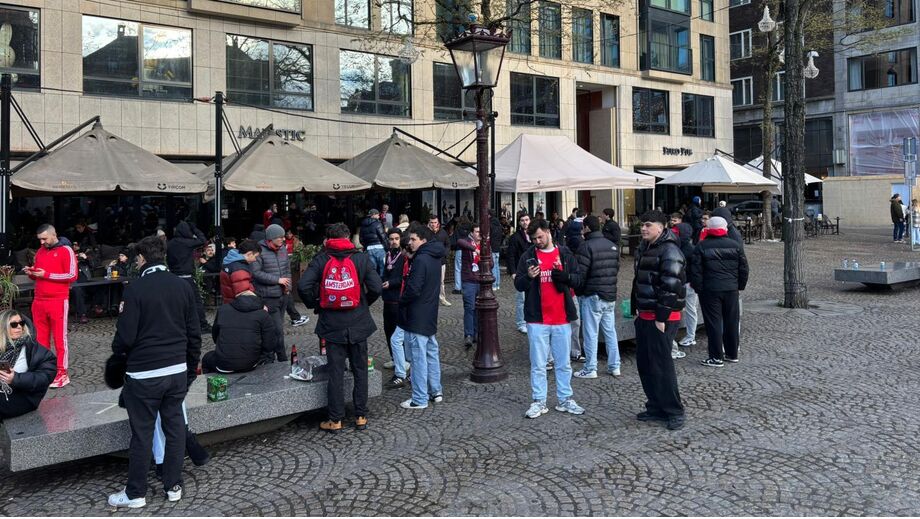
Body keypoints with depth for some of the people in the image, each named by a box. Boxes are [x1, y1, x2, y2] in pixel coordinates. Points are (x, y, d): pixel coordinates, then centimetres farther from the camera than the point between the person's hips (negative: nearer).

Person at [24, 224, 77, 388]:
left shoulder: (66, 251, -5)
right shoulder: (40, 252, 15)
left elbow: (72, 276, -12)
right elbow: (38, 275, 24)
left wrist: (46, 274, -14)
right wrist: (31, 273, 1)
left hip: (58, 301, -6)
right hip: (39, 301, 6)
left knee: (60, 338, -2)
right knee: (40, 338, 7)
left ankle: (62, 373, 2)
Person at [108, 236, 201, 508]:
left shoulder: (135, 289, -11)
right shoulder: (184, 286, 4)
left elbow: (125, 337, -12)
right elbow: (194, 334, 6)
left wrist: (117, 350, 11)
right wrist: (191, 371, 16)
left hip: (144, 374, -4)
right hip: (178, 370, 4)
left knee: (142, 433, 6)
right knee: (175, 427, 12)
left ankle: (136, 493, 18)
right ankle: (173, 486, 21)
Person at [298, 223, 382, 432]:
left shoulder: (321, 260, -4)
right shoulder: (361, 258, -4)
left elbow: (303, 286, -14)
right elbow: (376, 288, -11)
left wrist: (315, 305, 3)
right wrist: (364, 303, 7)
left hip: (331, 325, 0)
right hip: (358, 324, 0)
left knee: (335, 372, 8)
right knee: (360, 370, 12)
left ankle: (335, 420, 14)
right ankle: (361, 416, 18)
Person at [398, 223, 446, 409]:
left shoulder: (421, 259, -21)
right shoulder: (434, 257, 8)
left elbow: (413, 289, -24)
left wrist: (401, 301, -5)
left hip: (416, 317, -9)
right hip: (430, 314, 10)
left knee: (419, 357, -3)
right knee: (431, 353, 17)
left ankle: (419, 399, 4)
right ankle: (436, 391, 26)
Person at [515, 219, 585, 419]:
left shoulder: (564, 254, 6)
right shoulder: (528, 256, 3)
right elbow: (518, 284, 2)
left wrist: (563, 276, -17)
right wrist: (528, 277, -19)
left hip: (562, 318, 1)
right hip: (537, 319, -1)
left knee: (564, 363, 11)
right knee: (538, 364, 4)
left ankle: (565, 400, 21)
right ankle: (538, 401, 13)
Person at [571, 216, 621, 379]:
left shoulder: (586, 246, -15)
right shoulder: (613, 246, 8)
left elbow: (579, 275, -17)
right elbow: (616, 269, 13)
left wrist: (576, 290, -6)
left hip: (592, 297, -7)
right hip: (610, 296, 7)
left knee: (590, 333, 1)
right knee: (610, 331, 14)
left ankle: (590, 369, 6)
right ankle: (614, 366, 19)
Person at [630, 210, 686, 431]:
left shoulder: (669, 251, -14)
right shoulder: (644, 248, 15)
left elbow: (670, 287, -20)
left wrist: (661, 318, -21)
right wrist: (636, 309, 18)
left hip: (662, 318, -9)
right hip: (645, 316, 10)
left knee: (661, 365, -5)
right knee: (644, 363, 12)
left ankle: (674, 411, 7)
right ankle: (656, 407, 24)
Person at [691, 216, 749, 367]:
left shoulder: (701, 246, -5)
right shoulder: (735, 245, 4)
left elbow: (695, 271, -8)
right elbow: (744, 269, 7)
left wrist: (698, 288, 0)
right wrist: (740, 285, 17)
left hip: (710, 290, -4)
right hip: (731, 289, 4)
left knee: (713, 323, 0)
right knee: (731, 321, 14)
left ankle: (716, 357, 1)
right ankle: (732, 353, 24)